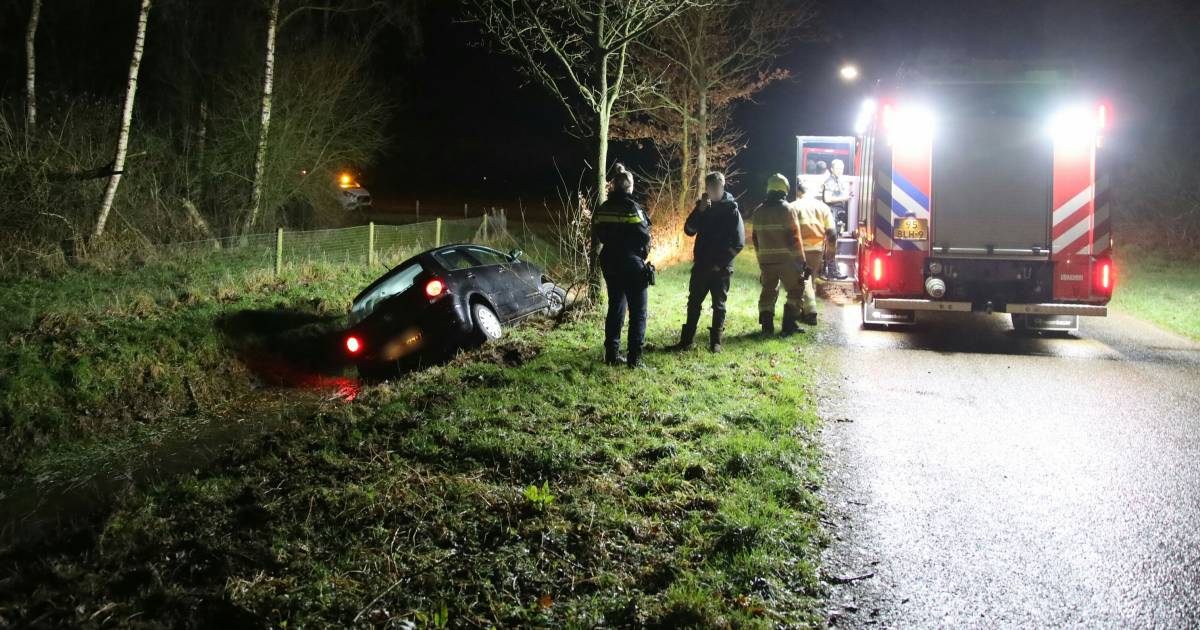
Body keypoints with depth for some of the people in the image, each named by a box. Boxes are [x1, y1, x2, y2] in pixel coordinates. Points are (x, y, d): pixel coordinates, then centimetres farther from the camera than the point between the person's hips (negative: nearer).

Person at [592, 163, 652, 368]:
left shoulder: (603, 208, 4)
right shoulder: (632, 208, -15)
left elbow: (597, 236, 9)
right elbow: (644, 236, -15)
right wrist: (643, 254, 3)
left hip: (610, 264, 6)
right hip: (632, 264, -6)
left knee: (615, 307, 15)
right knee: (638, 312, 2)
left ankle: (612, 354, 16)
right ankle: (634, 357, 0)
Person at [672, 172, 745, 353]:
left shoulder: (731, 209, -6)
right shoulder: (703, 206, 7)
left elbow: (739, 242, -9)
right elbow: (689, 230, 0)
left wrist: (720, 263, -12)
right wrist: (700, 210, -13)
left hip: (721, 268, -4)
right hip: (701, 266, 4)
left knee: (718, 305, 5)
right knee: (693, 303, 6)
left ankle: (715, 342, 12)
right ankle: (687, 340, 13)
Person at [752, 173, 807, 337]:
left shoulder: (758, 212, 8)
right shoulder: (787, 210, -9)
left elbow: (756, 238, 13)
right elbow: (794, 237, -11)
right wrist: (801, 259, -5)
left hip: (766, 260, 5)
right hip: (786, 259, -5)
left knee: (768, 291, 13)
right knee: (795, 290, 7)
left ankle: (767, 325, 8)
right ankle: (789, 324, 1)